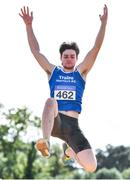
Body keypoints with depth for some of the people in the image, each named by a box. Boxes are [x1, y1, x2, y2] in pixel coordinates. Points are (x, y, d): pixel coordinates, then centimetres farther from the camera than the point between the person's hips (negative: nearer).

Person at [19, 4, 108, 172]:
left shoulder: (81, 72, 13)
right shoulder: (53, 71, 15)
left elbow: (96, 48, 3)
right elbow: (35, 51, 10)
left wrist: (103, 23, -6)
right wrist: (29, 25, 1)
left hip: (72, 124, 2)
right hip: (54, 121, -1)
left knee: (91, 167, -9)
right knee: (51, 101, -37)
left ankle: (70, 150, 27)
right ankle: (45, 142, -52)